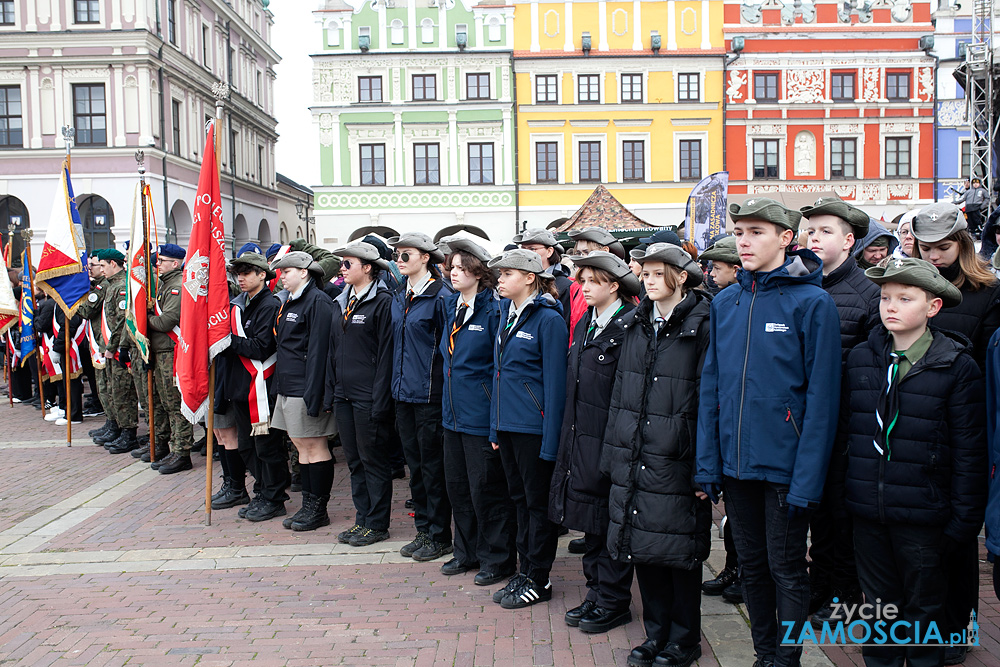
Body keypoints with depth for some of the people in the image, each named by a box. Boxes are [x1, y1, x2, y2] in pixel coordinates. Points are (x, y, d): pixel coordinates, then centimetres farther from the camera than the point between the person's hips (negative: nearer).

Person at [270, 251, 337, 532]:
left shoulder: (317, 301, -12)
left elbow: (319, 349, -17)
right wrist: (279, 383, 17)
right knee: (301, 445, 13)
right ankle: (308, 505, 21)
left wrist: (313, 392, -21)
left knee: (314, 446, -2)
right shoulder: (290, 302, 18)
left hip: (305, 387, -10)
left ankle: (318, 509, 7)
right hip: (289, 387, 10)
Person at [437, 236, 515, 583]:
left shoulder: (493, 309, -13)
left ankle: (497, 558, 18)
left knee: (485, 488, 2)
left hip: (481, 414, -8)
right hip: (454, 411, 8)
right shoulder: (450, 305, 10)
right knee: (457, 485, 15)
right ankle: (468, 552, 32)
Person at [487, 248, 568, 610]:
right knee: (519, 497, 16)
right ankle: (525, 570, 28)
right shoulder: (506, 313, 11)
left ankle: (538, 580, 17)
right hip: (507, 423, 8)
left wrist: (550, 440, -16)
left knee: (538, 501, 4)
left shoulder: (549, 319, -13)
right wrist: (495, 427, 14)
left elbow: (555, 383, -14)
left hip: (533, 426, -8)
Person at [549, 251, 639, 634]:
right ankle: (596, 592, 27)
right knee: (589, 518, 14)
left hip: (611, 439, -8)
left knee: (610, 519, 3)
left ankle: (614, 602, 17)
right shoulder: (586, 324, 13)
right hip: (581, 435, 8)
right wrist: (571, 433, 16)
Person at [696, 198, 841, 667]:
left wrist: (807, 479, -15)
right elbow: (711, 387, 6)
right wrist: (708, 463, 1)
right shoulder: (724, 303, 5)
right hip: (735, 464, 5)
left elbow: (821, 397, -12)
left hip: (785, 465, -5)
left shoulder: (812, 302, -10)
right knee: (752, 565, 17)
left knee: (787, 569, 9)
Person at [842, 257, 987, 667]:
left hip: (922, 514, -3)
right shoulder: (860, 359, 3)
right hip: (867, 510, 3)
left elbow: (969, 452, -6)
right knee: (878, 602, 16)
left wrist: (964, 520, -7)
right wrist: (847, 495, 7)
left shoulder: (957, 367, -7)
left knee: (923, 609, 14)